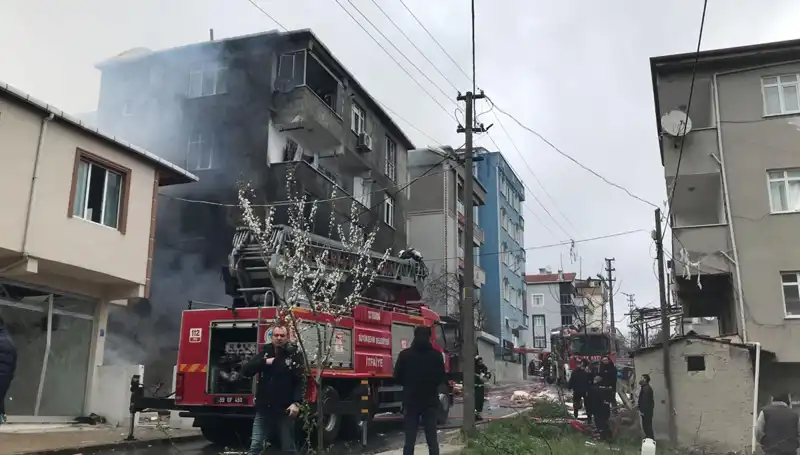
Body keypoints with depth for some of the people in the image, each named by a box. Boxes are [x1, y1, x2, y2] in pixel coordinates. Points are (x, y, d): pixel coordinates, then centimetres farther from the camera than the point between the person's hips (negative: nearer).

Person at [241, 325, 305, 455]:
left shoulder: (294, 355, -3)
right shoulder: (264, 352, 7)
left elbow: (300, 381, -10)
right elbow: (245, 371, 0)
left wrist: (296, 403, -22)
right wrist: (264, 362, -12)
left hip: (285, 410, -3)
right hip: (263, 409, 3)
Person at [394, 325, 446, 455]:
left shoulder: (405, 354, -6)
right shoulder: (437, 355, -4)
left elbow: (397, 378, -1)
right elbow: (442, 378, 3)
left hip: (411, 401, -1)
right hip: (431, 402, 1)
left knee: (409, 440, 4)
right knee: (432, 439, 8)